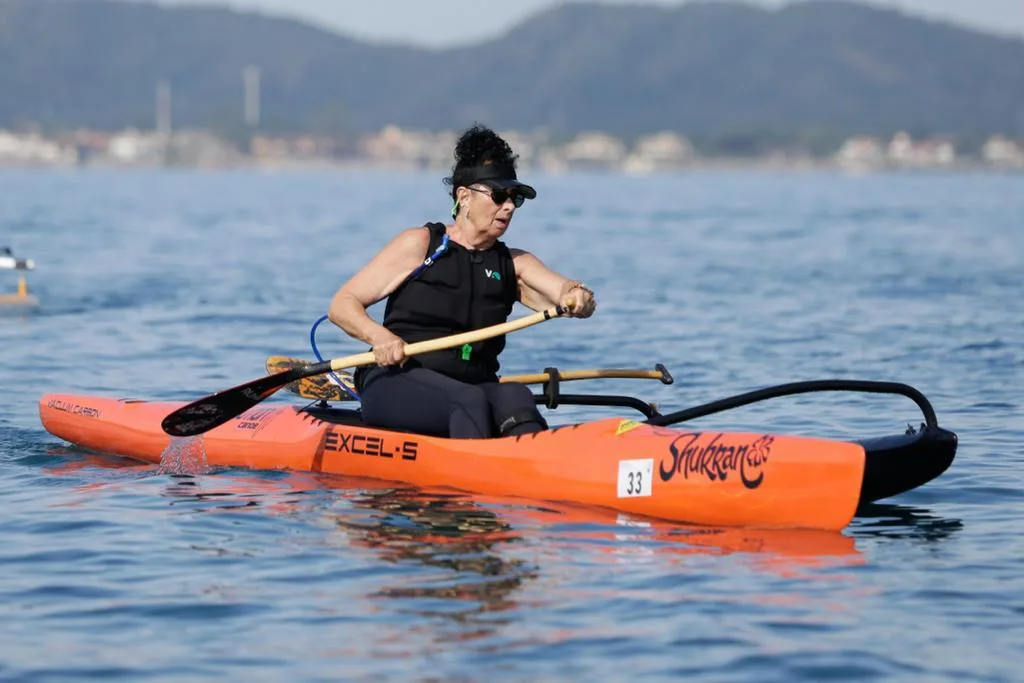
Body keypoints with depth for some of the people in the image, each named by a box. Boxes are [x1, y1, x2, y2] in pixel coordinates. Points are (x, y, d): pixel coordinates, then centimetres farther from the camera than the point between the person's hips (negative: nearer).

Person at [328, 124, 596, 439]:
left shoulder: (513, 264, 16)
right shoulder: (420, 244, 5)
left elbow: (564, 290, -1)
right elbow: (341, 306, 2)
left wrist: (577, 297, -26)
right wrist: (379, 336, -19)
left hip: (476, 386, 3)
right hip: (396, 386, -3)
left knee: (516, 397, -31)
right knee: (469, 401, -34)